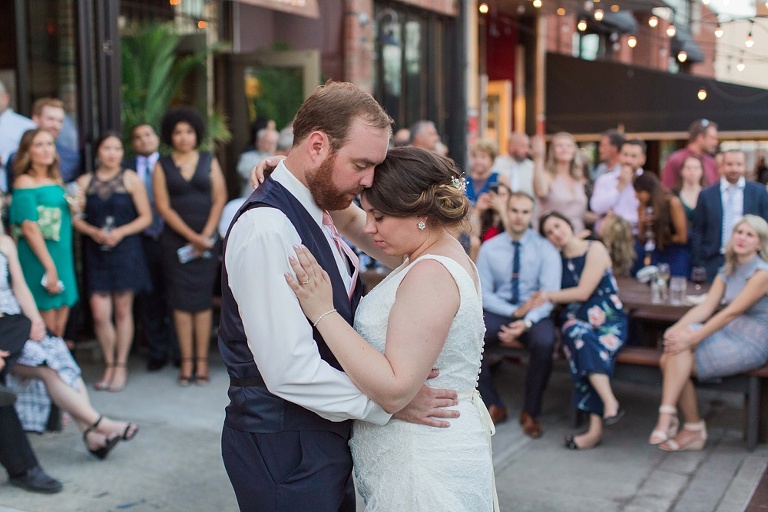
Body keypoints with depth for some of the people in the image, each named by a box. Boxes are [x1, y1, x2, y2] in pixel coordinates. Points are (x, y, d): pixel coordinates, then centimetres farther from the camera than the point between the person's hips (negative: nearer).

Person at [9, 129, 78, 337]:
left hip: (61, 257, 7)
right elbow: (30, 228, -15)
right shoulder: (25, 182, -8)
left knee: (60, 326, 10)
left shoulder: (56, 181, 12)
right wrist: (49, 267, -19)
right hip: (38, 259, -7)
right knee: (45, 328, -3)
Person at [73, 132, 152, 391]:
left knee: (123, 310, 4)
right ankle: (109, 364, 15)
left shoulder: (131, 179, 3)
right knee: (99, 313, -5)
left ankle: (121, 366, 16)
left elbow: (146, 217, 1)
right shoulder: (84, 181, 8)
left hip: (126, 251, -1)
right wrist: (93, 231, -12)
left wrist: (121, 232, -12)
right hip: (96, 253, 1)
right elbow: (75, 217, 6)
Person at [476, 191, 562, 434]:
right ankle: (493, 405, -8)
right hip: (499, 312, 2)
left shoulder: (545, 249, -2)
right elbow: (483, 292, 0)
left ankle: (530, 412, -12)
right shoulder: (489, 248, 3)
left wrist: (526, 323, -26)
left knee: (545, 343, -35)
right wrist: (514, 312, -16)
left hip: (534, 315, -1)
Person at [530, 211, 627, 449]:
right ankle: (610, 403, -36)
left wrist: (548, 295, -3)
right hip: (574, 321, 3)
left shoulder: (595, 249, 2)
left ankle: (595, 428, -36)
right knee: (579, 334, -34)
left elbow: (583, 292, -7)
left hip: (607, 320, -3)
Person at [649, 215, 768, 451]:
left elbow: (731, 313, -21)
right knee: (669, 358, -17)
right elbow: (705, 307, 1)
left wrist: (692, 338, -26)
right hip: (727, 335, 7)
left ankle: (668, 417, -15)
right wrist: (677, 328, -17)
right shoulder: (727, 272, 12)